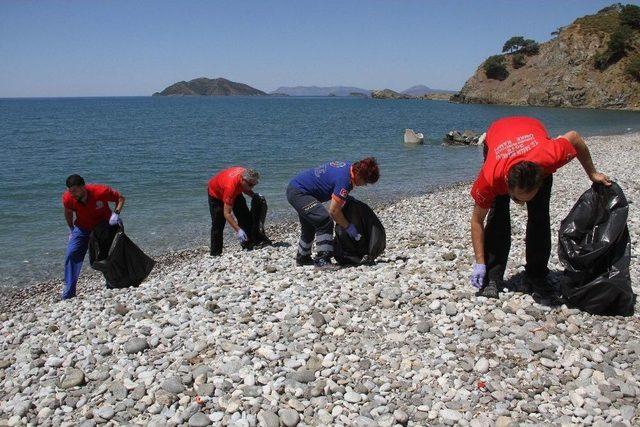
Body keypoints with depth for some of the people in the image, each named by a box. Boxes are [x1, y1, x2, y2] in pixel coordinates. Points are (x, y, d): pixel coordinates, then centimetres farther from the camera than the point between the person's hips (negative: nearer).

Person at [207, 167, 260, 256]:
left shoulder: (246, 174, -27)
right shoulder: (231, 186, -45)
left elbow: (244, 188, 2)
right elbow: (227, 213, -43)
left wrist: (254, 195, -17)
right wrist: (238, 230, -49)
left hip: (235, 192, 7)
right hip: (216, 192, -7)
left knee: (245, 216, 0)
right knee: (218, 223, -11)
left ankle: (248, 246, 7)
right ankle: (215, 254, -4)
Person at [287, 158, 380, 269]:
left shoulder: (348, 166, 1)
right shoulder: (344, 179, -27)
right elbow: (334, 211, -24)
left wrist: (345, 198, 11)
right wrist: (348, 227, -13)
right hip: (298, 192, -11)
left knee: (309, 227, 27)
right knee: (325, 221, -24)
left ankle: (302, 258, 44)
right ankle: (322, 260, -19)